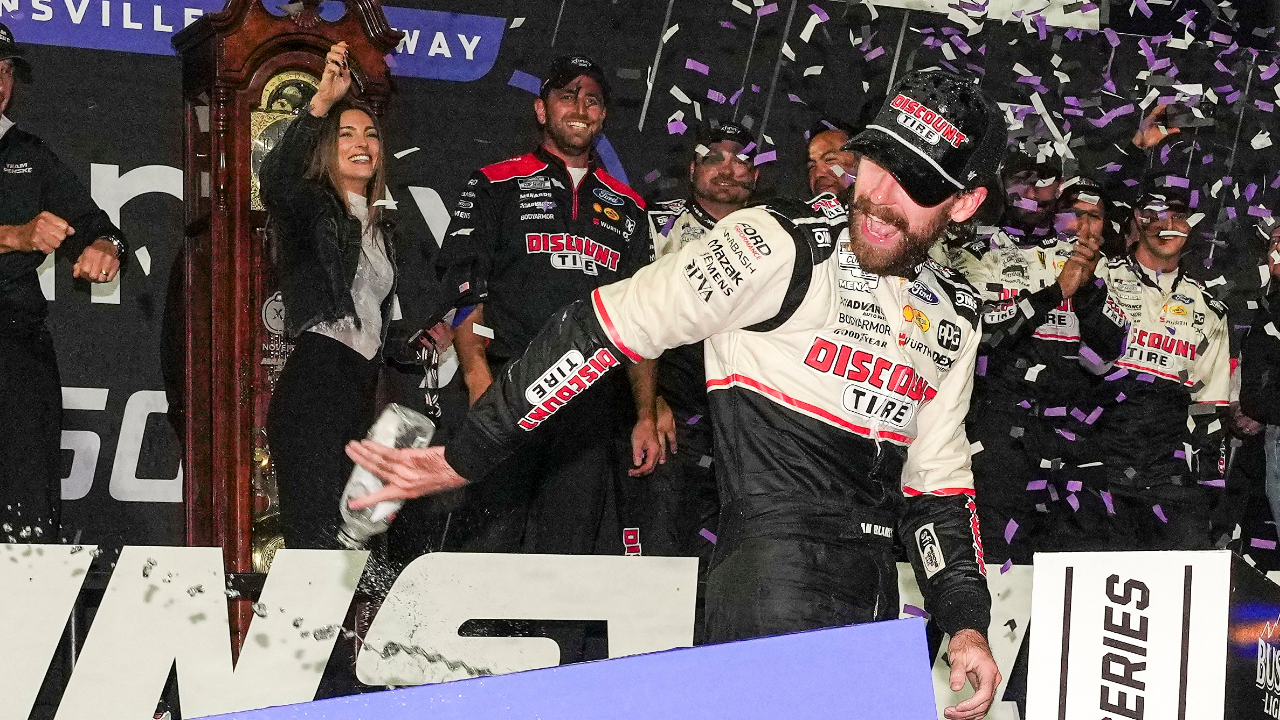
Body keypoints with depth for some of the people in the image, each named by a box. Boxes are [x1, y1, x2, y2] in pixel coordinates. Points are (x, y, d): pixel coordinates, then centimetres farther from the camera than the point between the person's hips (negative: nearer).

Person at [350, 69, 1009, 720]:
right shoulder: (782, 245, -9)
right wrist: (464, 458, -11)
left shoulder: (953, 318, 13)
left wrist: (966, 624, 8)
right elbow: (606, 329, -10)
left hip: (873, 604, 7)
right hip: (771, 565, -7)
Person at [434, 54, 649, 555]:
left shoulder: (626, 206, 20)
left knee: (571, 552, 1)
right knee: (488, 547, -11)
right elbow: (462, 287, -1)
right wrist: (479, 378, -14)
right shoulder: (496, 185, 9)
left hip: (594, 407, 3)